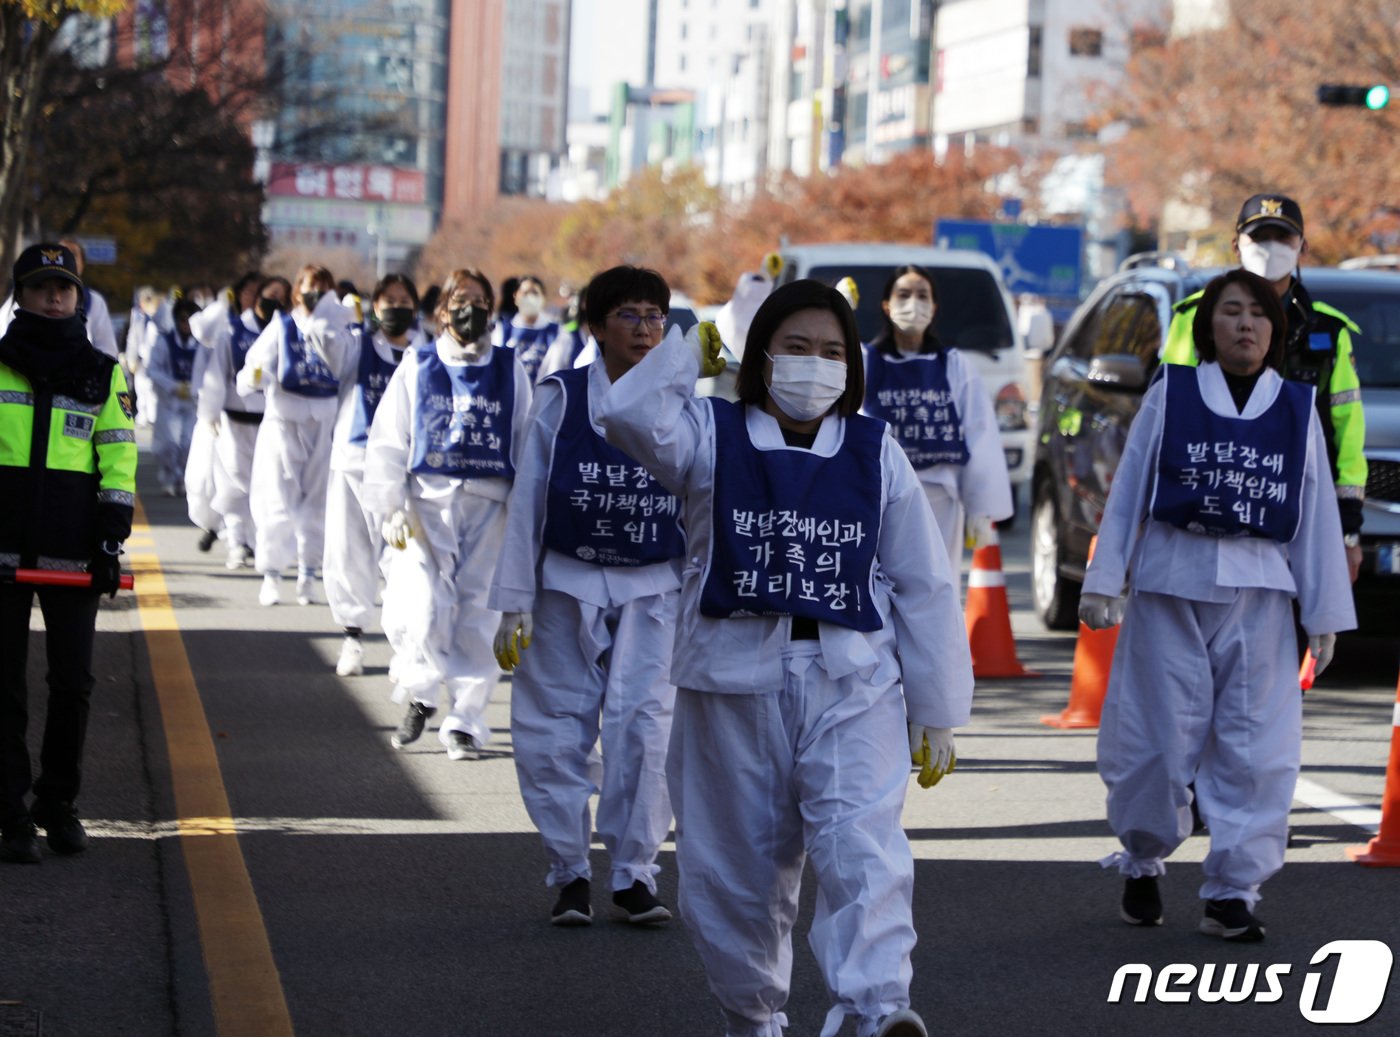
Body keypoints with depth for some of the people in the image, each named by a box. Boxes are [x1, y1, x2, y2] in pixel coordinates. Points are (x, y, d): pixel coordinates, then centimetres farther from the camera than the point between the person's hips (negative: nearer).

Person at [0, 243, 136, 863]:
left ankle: (59, 803, 19)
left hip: (71, 551, 1)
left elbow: (119, 461, 8)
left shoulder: (104, 376, 9)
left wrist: (110, 538, -1)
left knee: (73, 682, 2)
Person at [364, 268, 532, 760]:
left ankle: (465, 719, 11)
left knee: (478, 613, 0)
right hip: (428, 502, -1)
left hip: (490, 507, 1)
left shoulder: (510, 371, 10)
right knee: (423, 612, -13)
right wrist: (390, 509, -3)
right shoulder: (417, 368, 7)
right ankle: (419, 694, 14)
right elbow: (387, 442, 5)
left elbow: (527, 443, 12)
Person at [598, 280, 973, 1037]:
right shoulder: (711, 437, 4)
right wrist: (690, 355, -6)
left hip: (853, 684, -1)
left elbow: (924, 588, 7)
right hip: (732, 682, 1)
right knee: (737, 861, 9)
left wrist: (936, 715, 5)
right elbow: (629, 415, -20)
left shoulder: (876, 454, 7)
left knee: (861, 840, -20)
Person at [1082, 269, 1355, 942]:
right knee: (1157, 735, 2)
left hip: (1259, 591, 1)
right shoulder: (1170, 395, 3)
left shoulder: (1297, 408, 7)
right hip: (1171, 582, -1)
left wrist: (1325, 614, 6)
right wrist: (1103, 583, -1)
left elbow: (1317, 515, 8)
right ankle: (1142, 864, 24)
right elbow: (1127, 492, 4)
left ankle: (1233, 891, 5)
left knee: (1255, 746, -2)